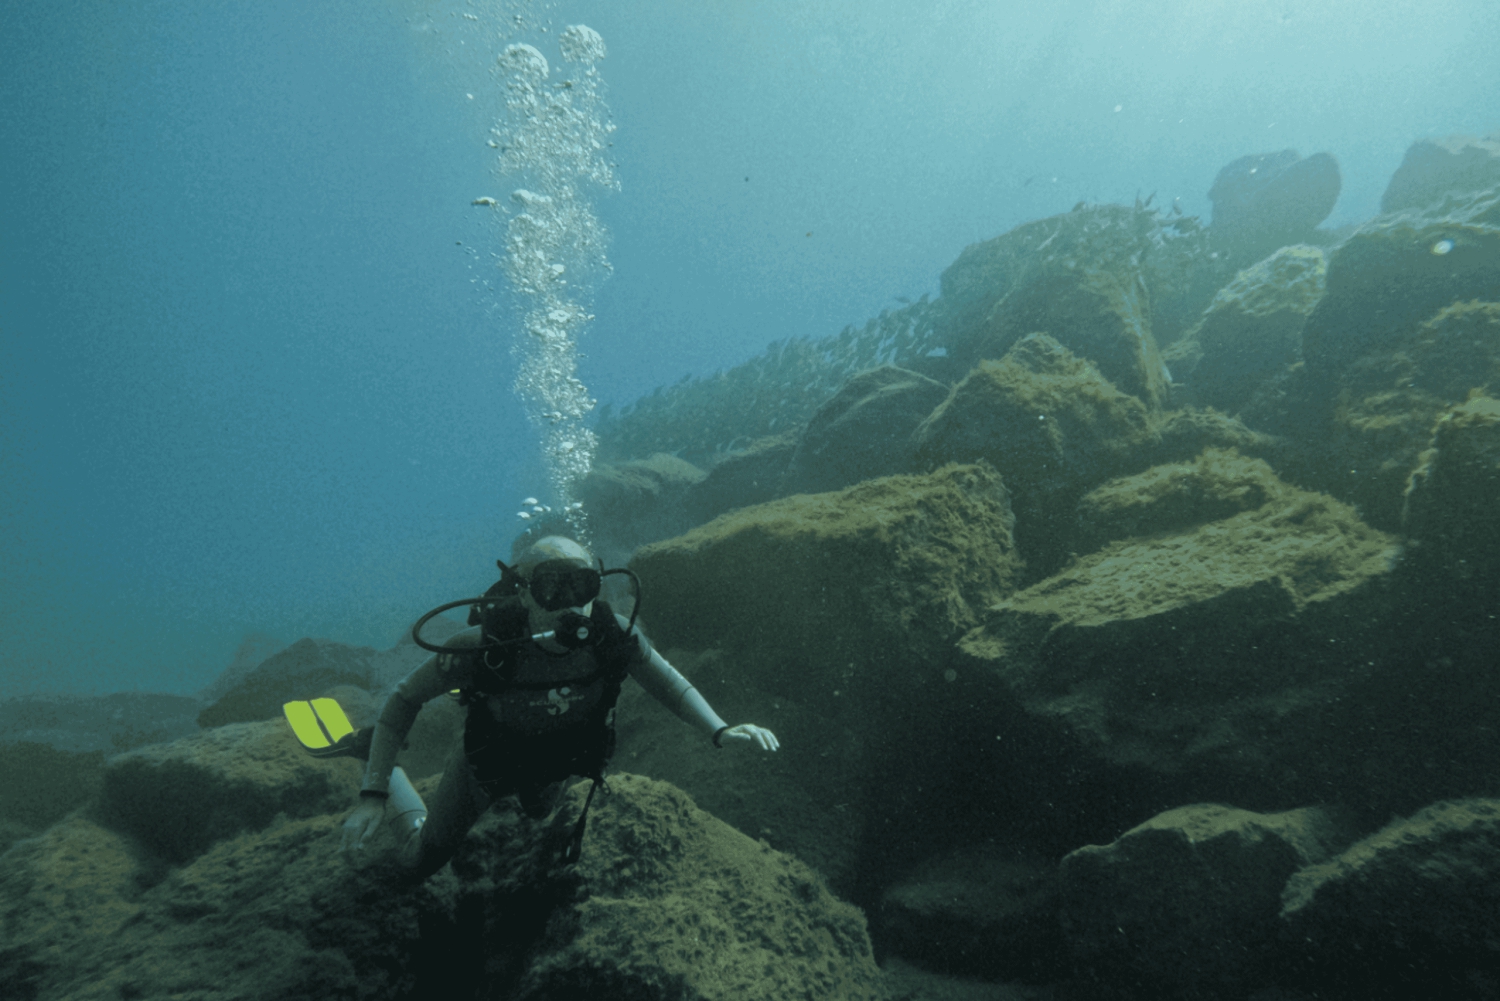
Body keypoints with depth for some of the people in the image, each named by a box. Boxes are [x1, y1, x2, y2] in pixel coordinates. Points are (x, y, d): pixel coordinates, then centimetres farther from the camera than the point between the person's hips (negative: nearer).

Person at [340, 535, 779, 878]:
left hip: (553, 765, 3)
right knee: (420, 863, 17)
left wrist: (720, 731, -38)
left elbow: (669, 684, -20)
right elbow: (406, 697, -26)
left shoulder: (613, 634, -35)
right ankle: (386, 776, 41)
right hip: (489, 759, -3)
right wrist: (372, 795, -30)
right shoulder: (486, 645, -41)